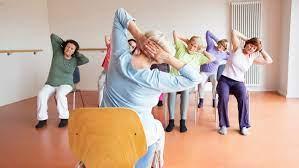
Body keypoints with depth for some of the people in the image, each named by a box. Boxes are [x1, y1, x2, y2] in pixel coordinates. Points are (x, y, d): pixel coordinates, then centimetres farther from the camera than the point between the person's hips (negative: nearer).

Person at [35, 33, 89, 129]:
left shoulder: (75, 60, 1)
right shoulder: (58, 52, 4)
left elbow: (86, 60, -18)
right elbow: (53, 36, 7)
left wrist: (77, 53, -4)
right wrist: (63, 42, 11)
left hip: (66, 84, -2)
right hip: (50, 84, 2)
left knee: (60, 94, -35)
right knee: (41, 95, -26)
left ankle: (64, 118, -21)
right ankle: (42, 119, -13)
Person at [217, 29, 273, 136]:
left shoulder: (253, 58, 13)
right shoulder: (237, 49, 5)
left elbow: (269, 61, 11)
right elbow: (234, 32, 3)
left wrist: (261, 49, 11)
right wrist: (246, 39, 9)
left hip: (238, 82, 3)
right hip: (224, 79, -2)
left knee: (243, 98, -30)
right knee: (223, 97, -33)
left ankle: (243, 126, -17)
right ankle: (223, 125, -18)